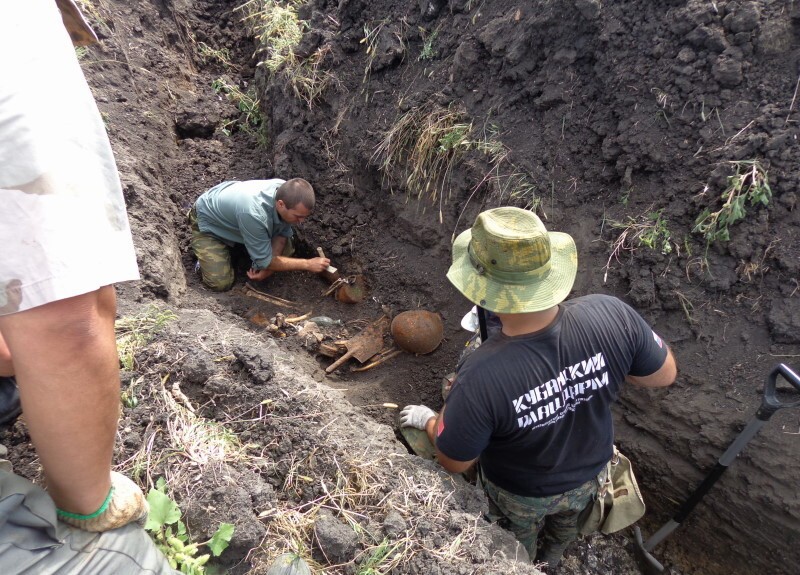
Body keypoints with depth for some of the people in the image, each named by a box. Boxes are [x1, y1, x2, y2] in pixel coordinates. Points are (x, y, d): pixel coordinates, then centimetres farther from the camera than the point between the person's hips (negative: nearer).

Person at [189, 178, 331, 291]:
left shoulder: (287, 192, -26)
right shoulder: (254, 214, -45)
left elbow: (282, 233, -9)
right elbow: (264, 260, -31)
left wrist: (268, 268, -20)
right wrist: (307, 264, -30)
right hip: (208, 222, -6)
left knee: (285, 251, 0)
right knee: (221, 283, -17)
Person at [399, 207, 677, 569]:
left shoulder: (478, 379, -45)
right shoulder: (611, 315, -36)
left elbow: (454, 462, -24)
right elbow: (664, 375, -15)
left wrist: (429, 421, -4)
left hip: (521, 492, -3)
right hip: (588, 471, 4)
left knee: (517, 548, 34)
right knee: (566, 523, 40)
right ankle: (553, 556, 72)